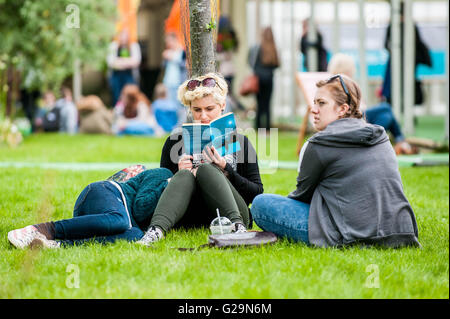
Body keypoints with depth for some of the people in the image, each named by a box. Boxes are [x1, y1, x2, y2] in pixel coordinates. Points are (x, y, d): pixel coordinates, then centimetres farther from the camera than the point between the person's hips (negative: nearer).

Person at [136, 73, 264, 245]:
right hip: (188, 221, 1)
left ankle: (237, 226, -49)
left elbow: (257, 194, 5)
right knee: (185, 175, -27)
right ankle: (156, 229, -53)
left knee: (206, 169, -25)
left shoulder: (238, 141, 12)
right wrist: (179, 173, -6)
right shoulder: (176, 141, 16)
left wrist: (225, 169, -8)